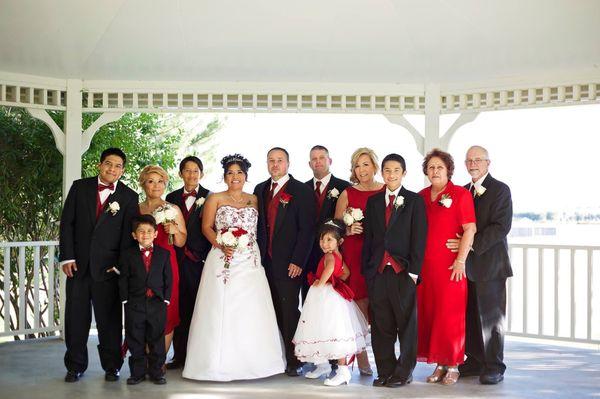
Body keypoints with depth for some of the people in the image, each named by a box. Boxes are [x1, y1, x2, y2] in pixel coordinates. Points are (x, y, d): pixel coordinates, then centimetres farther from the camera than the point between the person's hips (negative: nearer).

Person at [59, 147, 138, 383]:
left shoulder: (129, 197, 3)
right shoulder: (80, 187, 6)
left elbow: (129, 233, 1)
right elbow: (67, 222, 3)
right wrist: (67, 257, -4)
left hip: (108, 266, -1)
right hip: (78, 263, 1)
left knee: (109, 318, 4)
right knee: (76, 317, 7)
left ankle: (111, 366, 17)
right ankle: (75, 366, 20)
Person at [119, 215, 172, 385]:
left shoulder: (163, 254, 5)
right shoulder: (127, 254, 2)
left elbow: (168, 278, 5)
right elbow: (123, 280, 2)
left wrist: (166, 299, -2)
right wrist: (125, 299, -5)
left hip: (157, 303, 0)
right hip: (135, 304, 0)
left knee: (157, 340, 6)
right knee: (135, 341, 6)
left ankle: (156, 371, 17)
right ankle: (138, 372, 16)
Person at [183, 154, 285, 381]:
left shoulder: (254, 200, 13)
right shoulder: (215, 199, 7)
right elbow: (206, 227, 2)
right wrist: (222, 244, -12)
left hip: (250, 262, 2)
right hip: (223, 261, -2)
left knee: (251, 310, -2)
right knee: (221, 309, -6)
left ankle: (250, 360, 7)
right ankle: (222, 361, 0)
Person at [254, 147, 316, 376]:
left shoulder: (302, 191, -2)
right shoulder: (260, 190, 14)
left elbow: (307, 229, -7)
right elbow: (258, 224, 16)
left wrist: (297, 261, -12)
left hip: (289, 263, -4)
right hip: (265, 262, 4)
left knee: (290, 311, -2)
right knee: (273, 311, 2)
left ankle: (293, 361, 6)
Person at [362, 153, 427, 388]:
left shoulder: (414, 201, 2)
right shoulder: (373, 202, 13)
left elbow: (419, 238, -3)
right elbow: (368, 238, 13)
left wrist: (413, 271, -10)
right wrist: (366, 270, 6)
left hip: (403, 271, -3)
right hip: (377, 271, 4)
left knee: (406, 324, 4)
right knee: (381, 326, 7)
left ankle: (404, 373, 13)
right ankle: (385, 372, 16)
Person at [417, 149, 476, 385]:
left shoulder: (460, 194, -3)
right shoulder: (421, 196, 12)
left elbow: (470, 229, -9)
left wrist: (460, 260, -14)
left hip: (450, 266, -5)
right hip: (424, 266, 5)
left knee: (450, 314, -1)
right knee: (428, 314, 5)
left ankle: (453, 366, 10)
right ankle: (439, 365, 16)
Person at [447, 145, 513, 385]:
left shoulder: (500, 190, -5)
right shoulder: (463, 191, 15)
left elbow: (501, 226, -14)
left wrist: (471, 244, -20)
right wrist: (458, 244, -1)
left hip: (490, 264, -6)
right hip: (467, 265, 6)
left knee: (491, 317, -1)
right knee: (471, 317, 10)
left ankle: (494, 367, 8)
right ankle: (475, 362, 20)